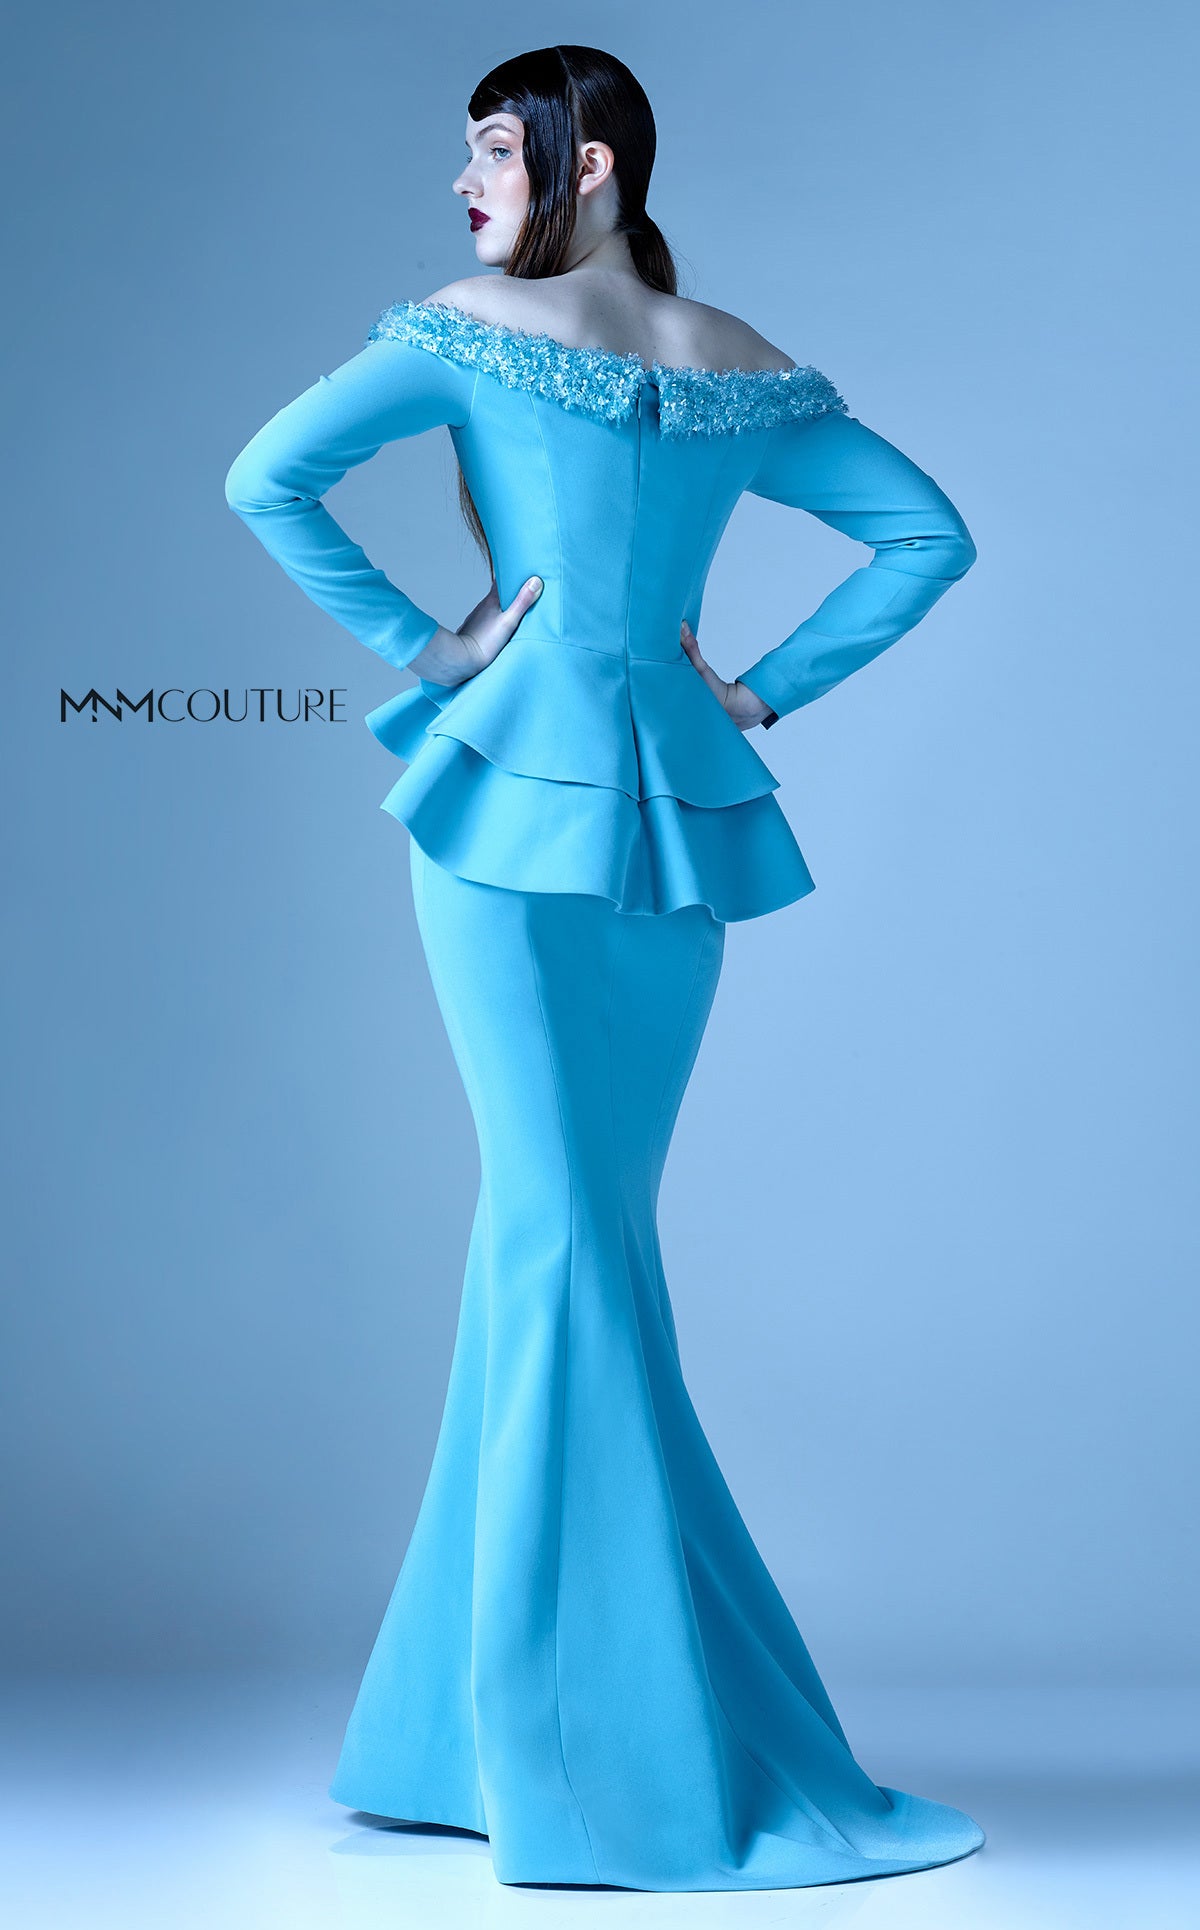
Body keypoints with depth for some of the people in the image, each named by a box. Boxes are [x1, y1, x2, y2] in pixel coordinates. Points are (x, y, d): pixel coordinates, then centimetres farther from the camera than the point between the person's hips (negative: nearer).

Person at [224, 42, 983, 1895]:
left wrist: (413, 645, -4)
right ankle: (487, 1727, 18)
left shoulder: (473, 328, -1)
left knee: (557, 1245, -3)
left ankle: (565, 1745, 1)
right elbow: (931, 531, 12)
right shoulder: (748, 368, 12)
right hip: (682, 804, 4)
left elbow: (269, 475, -12)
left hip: (512, 788, -4)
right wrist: (766, 689, 8)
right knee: (574, 1240, 10)